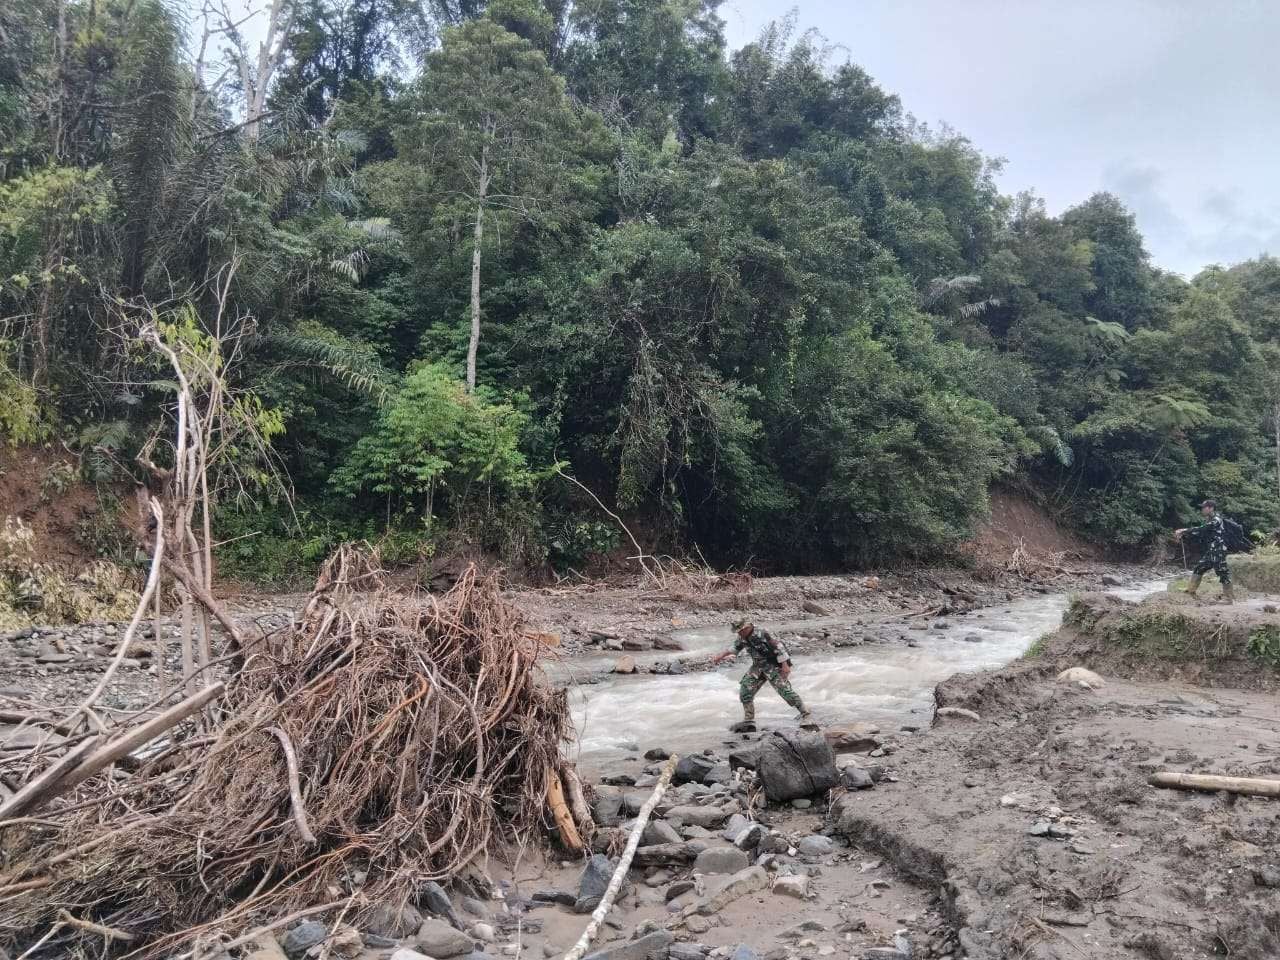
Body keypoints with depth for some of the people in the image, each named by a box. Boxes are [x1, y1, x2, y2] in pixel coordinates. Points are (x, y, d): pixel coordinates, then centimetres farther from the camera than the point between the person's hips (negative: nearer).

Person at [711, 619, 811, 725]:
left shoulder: (763, 634, -24)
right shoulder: (743, 638, 0)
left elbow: (779, 647, -23)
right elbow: (734, 649, 18)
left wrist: (785, 665, -25)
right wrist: (721, 656, 7)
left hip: (773, 666, -8)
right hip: (758, 667, 8)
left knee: (784, 689, -14)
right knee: (745, 689, 2)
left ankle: (804, 713, 0)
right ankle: (749, 719, 12)